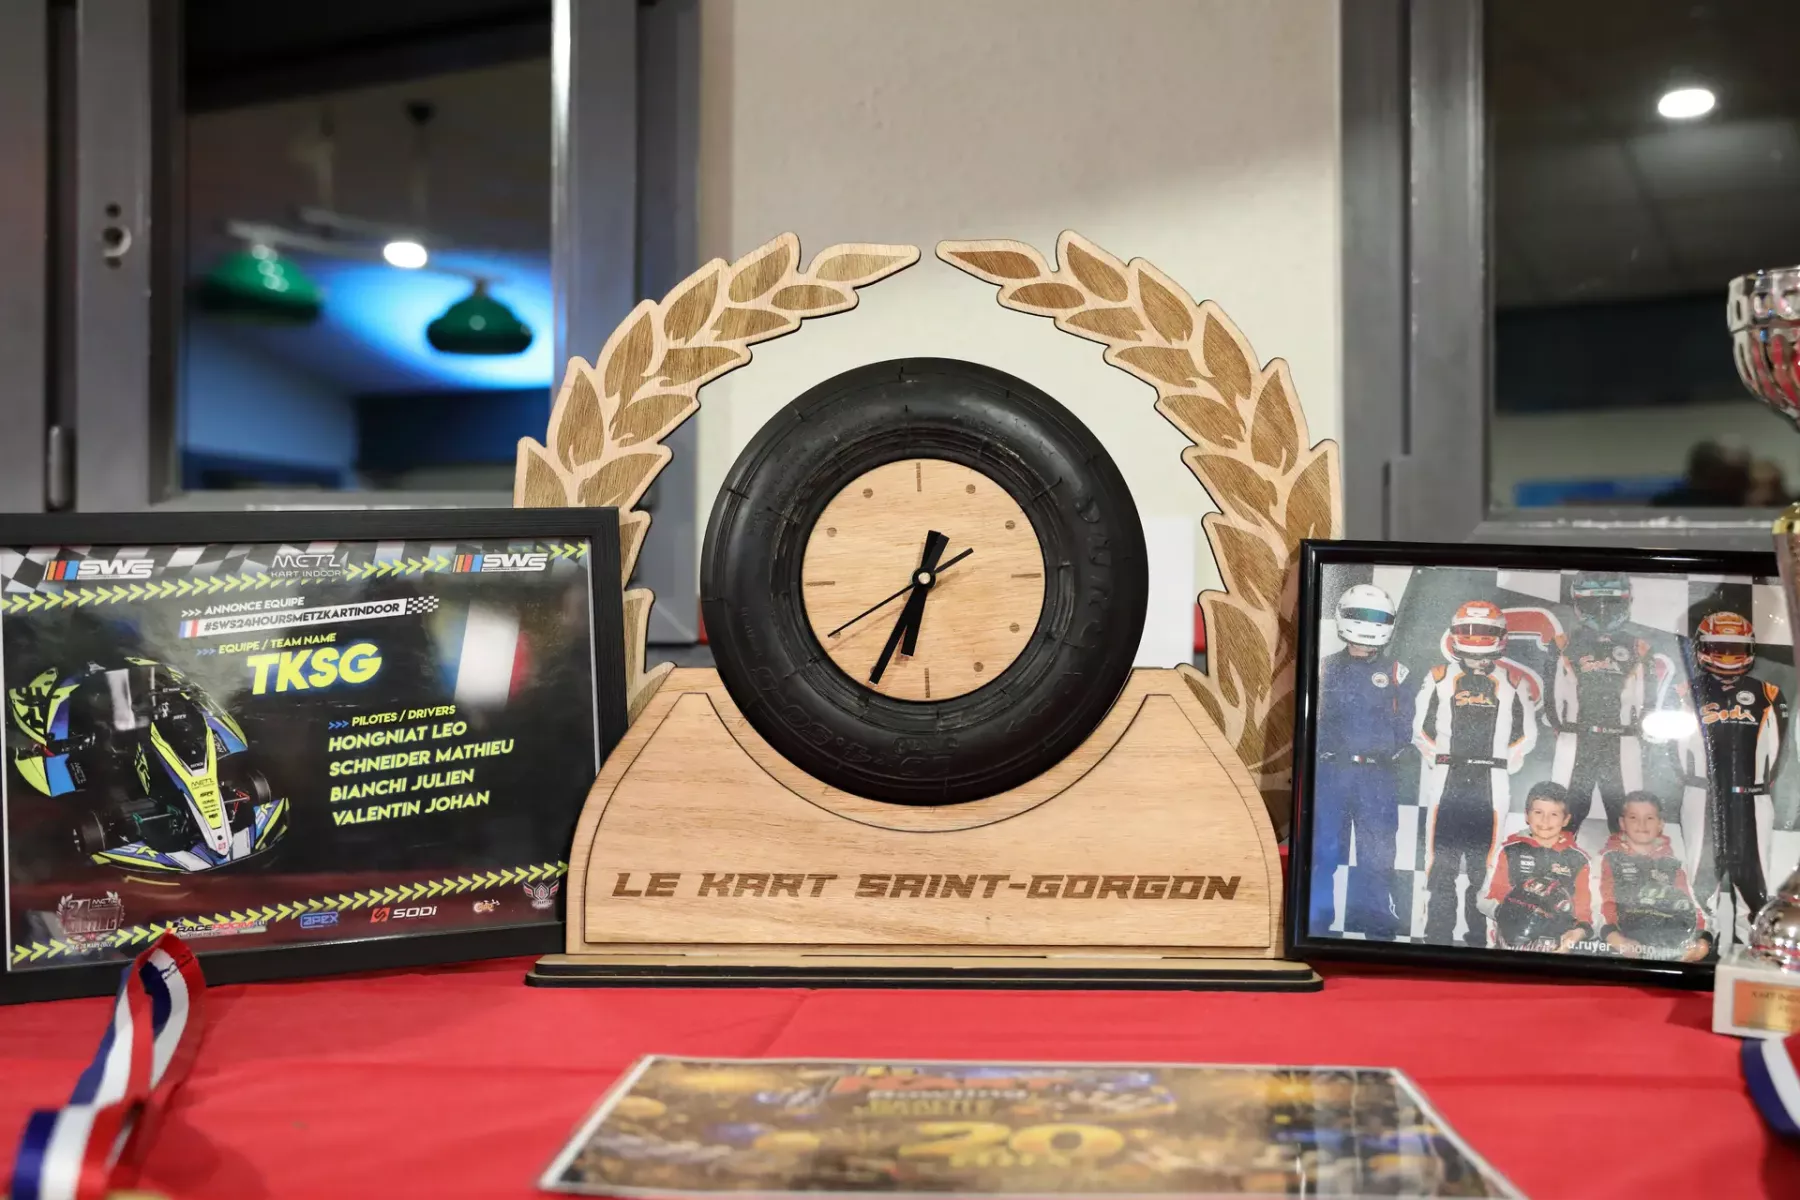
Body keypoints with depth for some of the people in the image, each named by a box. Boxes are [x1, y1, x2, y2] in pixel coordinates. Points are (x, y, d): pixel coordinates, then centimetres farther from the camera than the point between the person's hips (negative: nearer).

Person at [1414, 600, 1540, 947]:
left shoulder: (1514, 682, 11)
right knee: (1442, 860, -3)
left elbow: (1526, 733, 13)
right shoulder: (1438, 678, 10)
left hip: (1491, 785, 0)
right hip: (1446, 782, 0)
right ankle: (1438, 935, 2)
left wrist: (1506, 762, 3)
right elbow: (1421, 727, 12)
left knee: (1485, 862, 1)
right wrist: (1437, 758, 2)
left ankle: (1480, 936, 8)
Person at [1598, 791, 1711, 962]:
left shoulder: (1670, 860, 21)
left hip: (1669, 933, 3)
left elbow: (1687, 901, 13)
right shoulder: (1611, 857, 12)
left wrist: (1702, 937, -5)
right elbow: (1605, 900, 0)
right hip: (1629, 934, -2)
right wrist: (1613, 937, -17)